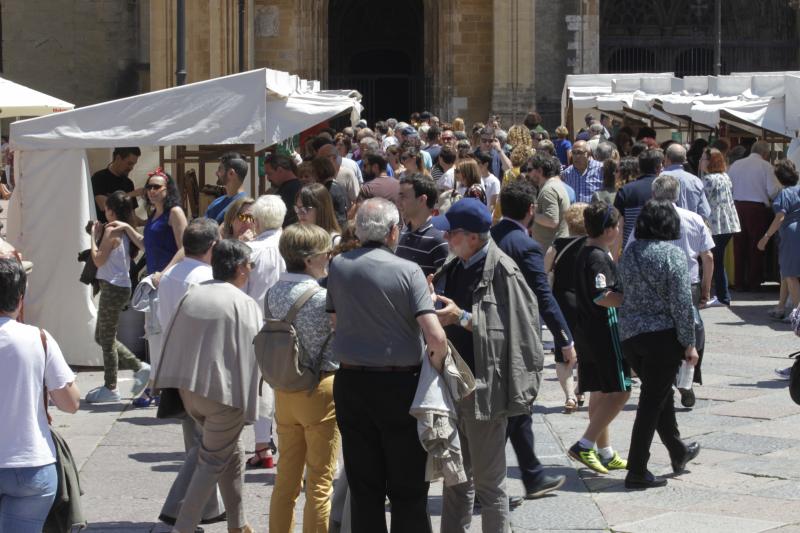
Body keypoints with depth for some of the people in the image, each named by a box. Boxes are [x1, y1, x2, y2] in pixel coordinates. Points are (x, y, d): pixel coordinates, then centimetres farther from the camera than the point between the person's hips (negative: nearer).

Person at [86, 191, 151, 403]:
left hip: (112, 288, -9)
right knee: (102, 337, 17)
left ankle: (110, 388, 6)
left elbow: (98, 260, -15)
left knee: (107, 339, 0)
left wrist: (94, 237, -5)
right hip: (121, 287, 9)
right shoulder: (125, 230, 11)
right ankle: (139, 366, 13)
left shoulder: (111, 231, -14)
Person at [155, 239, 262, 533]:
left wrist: (176, 389, 19)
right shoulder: (244, 304, -9)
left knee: (231, 451, 22)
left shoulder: (192, 296, 6)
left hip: (188, 389, 7)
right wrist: (248, 404, -5)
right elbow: (251, 354, -12)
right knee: (212, 462, 4)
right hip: (224, 392, -7)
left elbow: (173, 343, 11)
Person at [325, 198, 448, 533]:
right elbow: (436, 337, -19)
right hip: (400, 384, -3)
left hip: (350, 382, 4)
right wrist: (435, 367, -2)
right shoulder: (407, 270, -12)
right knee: (408, 489, 7)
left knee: (363, 487, 11)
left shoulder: (338, 266, -1)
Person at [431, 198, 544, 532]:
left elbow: (508, 331, -17)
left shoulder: (502, 272, -14)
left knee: (488, 480, 1)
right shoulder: (453, 268, 10)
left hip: (484, 387, -8)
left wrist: (461, 317, -20)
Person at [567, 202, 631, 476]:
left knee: (599, 392, 13)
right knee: (619, 391, -7)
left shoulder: (583, 254, 13)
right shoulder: (599, 258, -16)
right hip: (604, 330, -10)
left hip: (585, 331, 10)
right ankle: (584, 445, -11)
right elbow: (601, 296, -26)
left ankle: (605, 453, 18)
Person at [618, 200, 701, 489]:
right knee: (653, 400, -1)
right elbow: (682, 302, -14)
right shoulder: (672, 254, -13)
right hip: (663, 335, -6)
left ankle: (679, 453, 37)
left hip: (629, 335, 6)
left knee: (661, 393, 22)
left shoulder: (629, 253, 5)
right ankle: (637, 471, 0)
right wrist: (689, 343, -8)